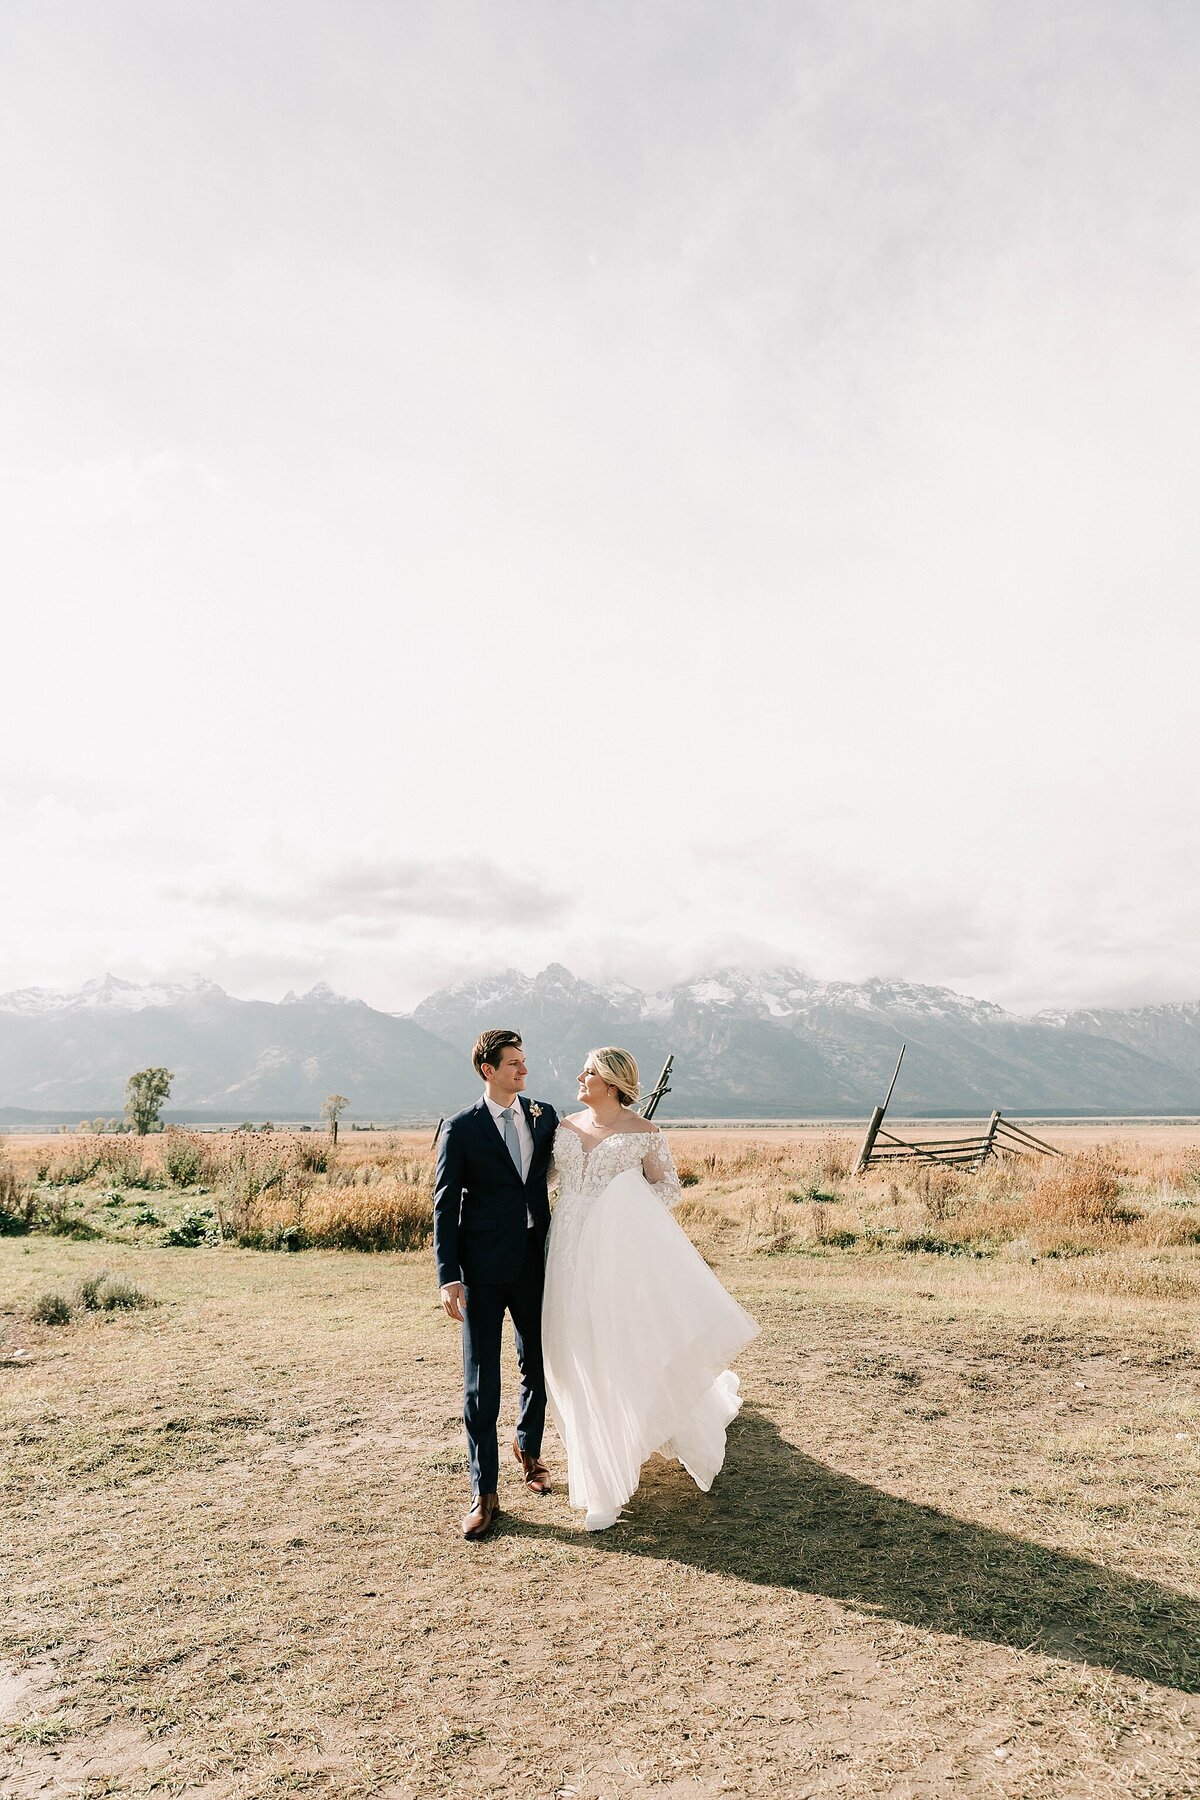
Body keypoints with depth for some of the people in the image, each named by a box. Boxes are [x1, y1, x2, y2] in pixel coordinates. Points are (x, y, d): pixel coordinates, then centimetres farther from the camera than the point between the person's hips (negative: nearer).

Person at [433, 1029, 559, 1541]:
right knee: (480, 1383, 2)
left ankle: (528, 1447, 43)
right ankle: (484, 1492, 15)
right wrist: (448, 1278, -12)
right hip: (483, 1271, -4)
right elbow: (445, 1206, -7)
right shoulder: (461, 1128, -5)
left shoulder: (544, 1115, 5)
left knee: (538, 1365, 17)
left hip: (536, 1264, 4)